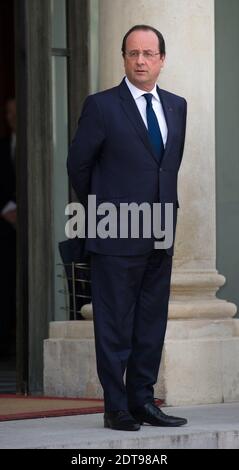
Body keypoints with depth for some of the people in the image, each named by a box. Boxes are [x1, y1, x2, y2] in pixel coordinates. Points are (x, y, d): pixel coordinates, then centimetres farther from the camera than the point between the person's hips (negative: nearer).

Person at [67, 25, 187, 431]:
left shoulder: (176, 107, 11)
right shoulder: (101, 107, -5)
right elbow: (78, 164, 2)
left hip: (160, 237, 5)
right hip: (116, 236, -5)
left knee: (152, 325, 7)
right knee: (115, 325, -2)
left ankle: (142, 401, 14)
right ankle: (116, 407, 2)